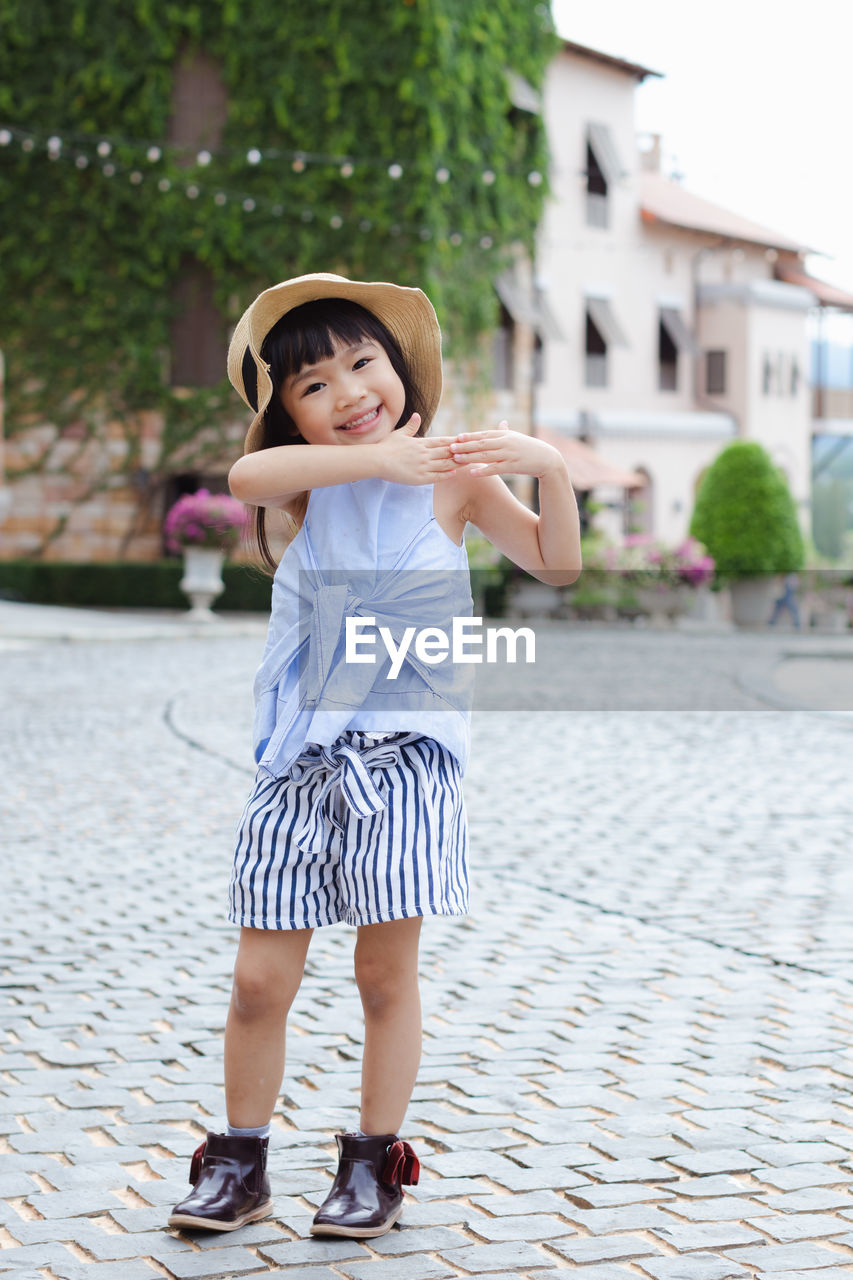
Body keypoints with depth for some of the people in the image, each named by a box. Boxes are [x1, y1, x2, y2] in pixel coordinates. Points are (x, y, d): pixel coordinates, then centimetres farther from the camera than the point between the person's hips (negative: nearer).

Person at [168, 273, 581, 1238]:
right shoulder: (305, 483, 4)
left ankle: (374, 1162, 20)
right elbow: (243, 478, -20)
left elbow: (555, 565, 3)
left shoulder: (449, 474, 3)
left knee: (387, 972, 3)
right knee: (260, 979, 4)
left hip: (405, 750, -1)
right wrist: (372, 458, -28)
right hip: (300, 755, 2)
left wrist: (552, 472, -14)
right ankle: (238, 1165, 21)